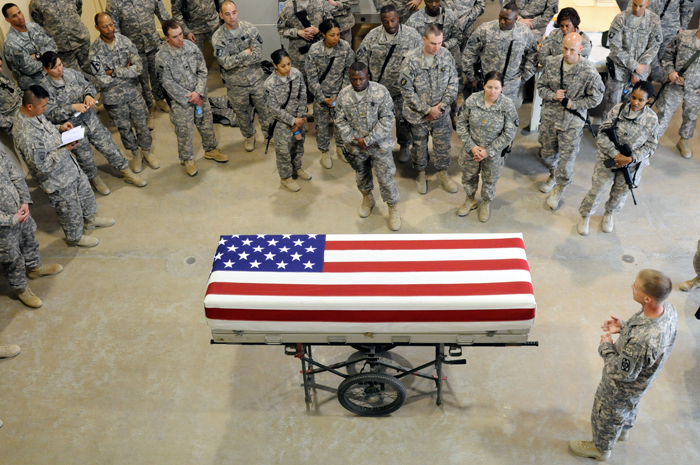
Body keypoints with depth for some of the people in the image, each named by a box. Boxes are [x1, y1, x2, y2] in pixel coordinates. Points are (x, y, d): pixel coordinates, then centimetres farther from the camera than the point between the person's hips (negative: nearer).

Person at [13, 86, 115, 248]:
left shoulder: (35, 114, -8)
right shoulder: (25, 134, -37)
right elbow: (41, 165, -30)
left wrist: (59, 129, -5)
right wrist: (65, 149, -28)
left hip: (70, 166, 9)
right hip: (58, 180, -9)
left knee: (85, 191, 29)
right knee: (70, 210, 15)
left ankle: (90, 218, 56)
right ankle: (75, 237, 42)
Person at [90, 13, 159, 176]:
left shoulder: (124, 40, -9)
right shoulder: (95, 50, -16)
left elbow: (139, 66, -18)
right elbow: (103, 81, -21)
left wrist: (114, 72, -21)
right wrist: (125, 70, -16)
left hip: (134, 91, 2)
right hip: (113, 97, -1)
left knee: (142, 124, 13)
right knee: (124, 128, 15)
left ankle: (146, 151, 38)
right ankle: (135, 153, 39)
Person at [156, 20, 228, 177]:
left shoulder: (191, 46, -5)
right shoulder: (161, 57, -17)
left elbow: (202, 71, -3)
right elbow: (169, 83, -16)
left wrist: (198, 92, -15)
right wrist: (189, 98, -18)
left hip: (200, 95, 4)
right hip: (180, 101, -4)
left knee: (206, 124, 18)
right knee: (184, 131, 8)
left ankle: (210, 150, 41)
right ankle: (187, 159, 28)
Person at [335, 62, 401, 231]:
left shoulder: (381, 92, -16)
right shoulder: (343, 95, -8)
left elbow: (387, 118, -16)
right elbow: (340, 121, -2)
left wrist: (369, 140, -20)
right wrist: (353, 140, -13)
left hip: (379, 144, -3)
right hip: (356, 146, 3)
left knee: (386, 177, 1)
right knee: (361, 176, 22)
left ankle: (393, 208, 23)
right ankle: (367, 198, 50)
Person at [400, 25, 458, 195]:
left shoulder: (446, 56, -8)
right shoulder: (411, 60, -19)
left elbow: (453, 84, -1)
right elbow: (407, 90, -17)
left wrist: (441, 106, -12)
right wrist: (427, 110, -16)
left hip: (441, 113, 3)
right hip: (418, 114, -2)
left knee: (443, 144, 14)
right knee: (419, 145, 14)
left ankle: (443, 173, 36)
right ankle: (421, 173, 37)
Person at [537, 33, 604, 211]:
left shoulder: (589, 72, -18)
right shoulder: (551, 63, -8)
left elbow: (595, 98, -8)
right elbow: (541, 86, 4)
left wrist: (572, 104, -16)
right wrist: (552, 95, -16)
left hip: (572, 121, -4)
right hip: (550, 116, 4)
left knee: (567, 156, 4)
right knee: (547, 152, 19)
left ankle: (559, 188, 27)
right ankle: (553, 175, 50)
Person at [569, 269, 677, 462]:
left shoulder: (641, 342, -50)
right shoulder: (669, 309, -25)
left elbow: (620, 373, -33)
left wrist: (606, 347, -19)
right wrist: (624, 326, -10)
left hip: (623, 387, -7)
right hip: (644, 376, 7)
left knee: (607, 415, 24)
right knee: (630, 405, 38)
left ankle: (601, 449, 53)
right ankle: (624, 430, 69)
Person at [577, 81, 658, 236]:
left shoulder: (652, 119, -11)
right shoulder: (618, 109, -14)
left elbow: (650, 145, -6)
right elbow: (602, 133, -13)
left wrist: (631, 159, -20)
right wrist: (614, 154, -22)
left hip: (631, 164, 2)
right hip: (608, 158, -2)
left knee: (620, 192, 20)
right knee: (597, 189, 5)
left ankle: (609, 214, 47)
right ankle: (585, 215, 29)